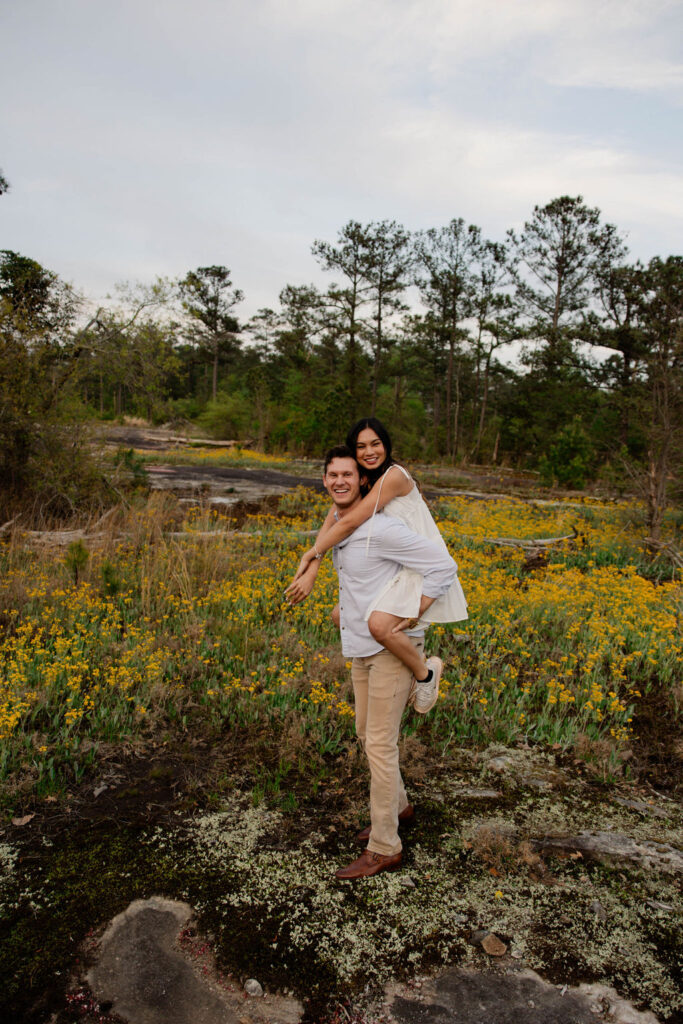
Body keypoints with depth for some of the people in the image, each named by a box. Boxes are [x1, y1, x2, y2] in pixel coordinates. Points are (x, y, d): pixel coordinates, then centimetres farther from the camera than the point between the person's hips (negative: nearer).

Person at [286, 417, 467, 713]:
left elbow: (350, 522, -22)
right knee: (340, 617, 16)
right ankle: (409, 653, 26)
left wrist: (313, 552, -13)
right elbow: (333, 519, -1)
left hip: (423, 570, -10)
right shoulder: (363, 481, 9)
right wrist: (314, 563, -16)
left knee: (379, 625, -32)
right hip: (398, 569, 10)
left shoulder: (393, 476, -18)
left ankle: (425, 671, -4)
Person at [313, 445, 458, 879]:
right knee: (367, 733, 20)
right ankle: (398, 805, 42)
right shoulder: (338, 525, 6)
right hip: (363, 647, 9)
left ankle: (384, 848, 11)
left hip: (394, 646, -9)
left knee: (380, 744, -3)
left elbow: (443, 565, -24)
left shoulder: (380, 528, -23)